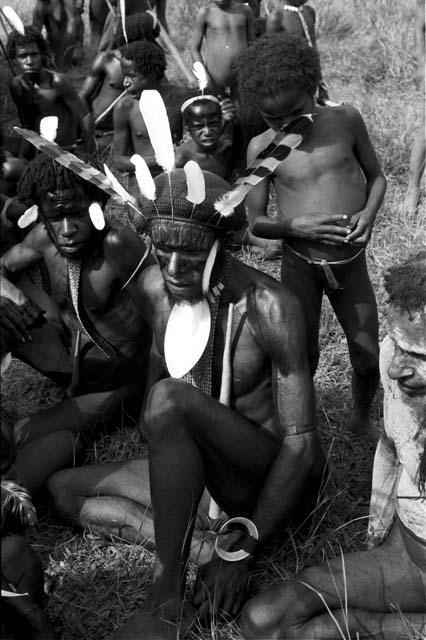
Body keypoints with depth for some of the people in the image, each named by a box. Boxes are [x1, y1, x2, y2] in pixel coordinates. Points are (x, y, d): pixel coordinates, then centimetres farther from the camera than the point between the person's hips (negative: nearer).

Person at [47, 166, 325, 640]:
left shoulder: (268, 306, -23)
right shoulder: (155, 287, -4)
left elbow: (301, 442, -23)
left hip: (276, 481, -7)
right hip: (207, 480, 7)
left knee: (170, 398, -33)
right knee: (63, 488, 1)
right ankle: (192, 541, -15)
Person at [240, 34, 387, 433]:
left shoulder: (345, 120, -5)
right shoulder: (262, 147, -6)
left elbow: (376, 176, 8)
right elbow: (255, 223, -3)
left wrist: (369, 213, -12)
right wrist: (296, 226, -22)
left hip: (350, 263, 1)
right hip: (299, 264, -1)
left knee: (368, 359, 6)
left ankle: (362, 421, 36)